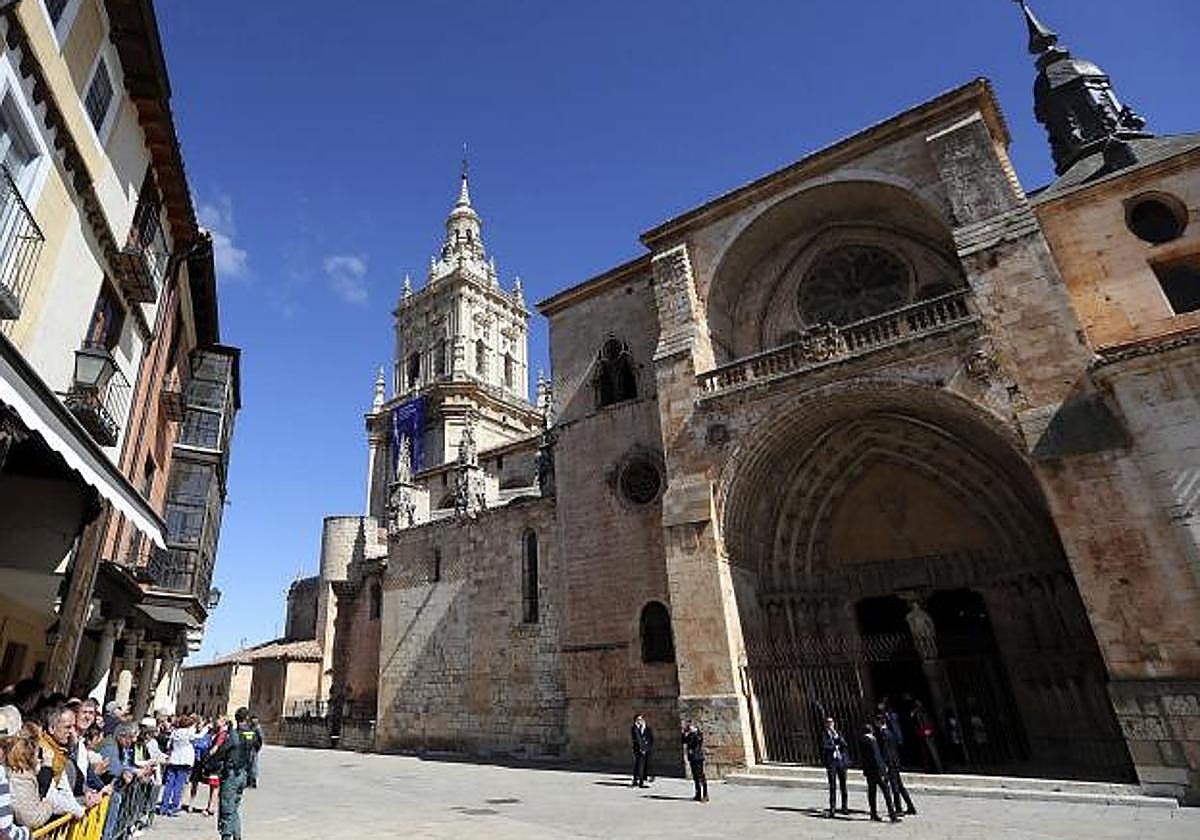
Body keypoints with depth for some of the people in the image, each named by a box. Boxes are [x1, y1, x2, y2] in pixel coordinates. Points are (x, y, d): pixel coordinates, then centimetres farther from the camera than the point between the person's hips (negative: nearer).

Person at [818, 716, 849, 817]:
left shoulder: (838, 733, 14)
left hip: (841, 760, 3)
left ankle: (844, 807, 13)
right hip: (831, 761, -3)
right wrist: (836, 746, -4)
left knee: (843, 785, 4)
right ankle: (832, 807, 4)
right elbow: (824, 746, -8)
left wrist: (836, 735, -10)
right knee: (832, 785, -3)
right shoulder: (823, 734, 4)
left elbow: (844, 744, 1)